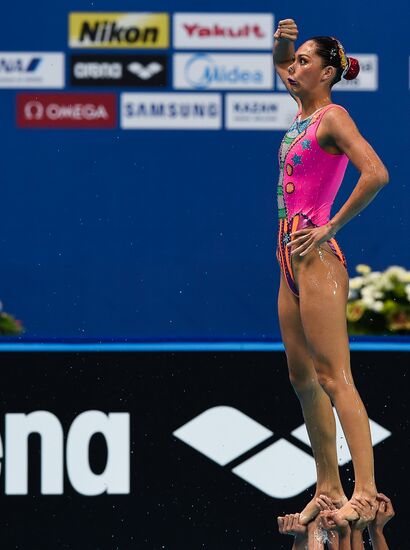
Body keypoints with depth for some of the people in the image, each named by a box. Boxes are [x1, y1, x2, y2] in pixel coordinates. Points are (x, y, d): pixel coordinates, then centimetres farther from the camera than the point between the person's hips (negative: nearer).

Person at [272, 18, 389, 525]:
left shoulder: (333, 118, -10)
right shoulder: (304, 112, 14)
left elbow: (376, 175, -24)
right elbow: (281, 68, 34)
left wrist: (331, 227, -19)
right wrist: (281, 43, 11)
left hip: (315, 256, -10)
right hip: (291, 258, 10)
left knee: (333, 377, -16)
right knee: (302, 378, 10)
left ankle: (366, 491, -22)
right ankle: (328, 488, 14)